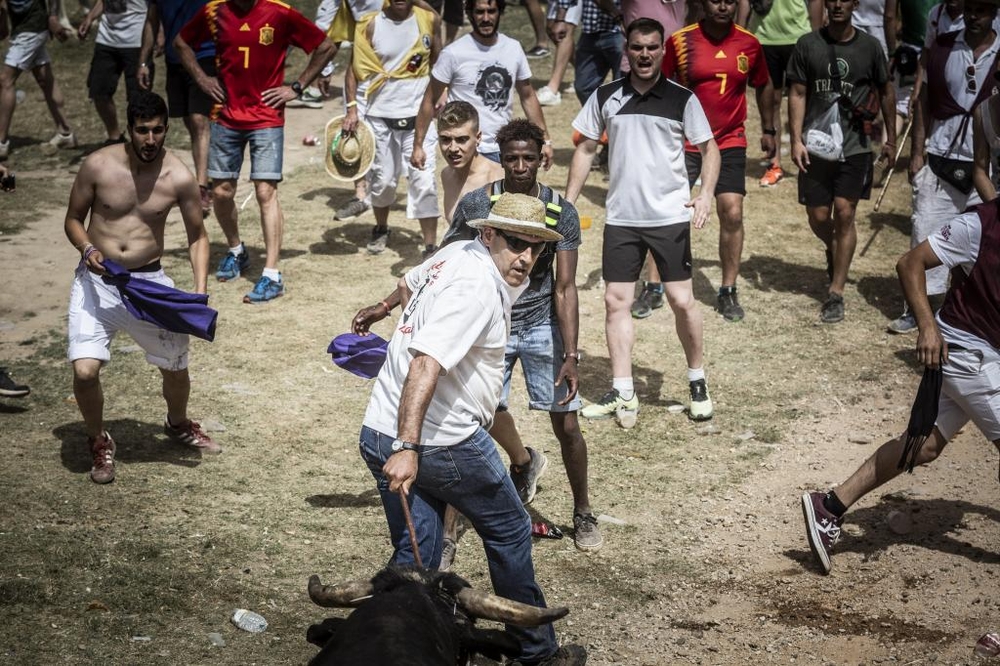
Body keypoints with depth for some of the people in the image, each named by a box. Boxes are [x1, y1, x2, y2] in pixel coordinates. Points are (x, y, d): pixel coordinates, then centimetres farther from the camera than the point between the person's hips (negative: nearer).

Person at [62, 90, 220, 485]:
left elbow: (197, 236, 3)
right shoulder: (98, 166, -11)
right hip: (97, 279, -1)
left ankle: (178, 425, 46)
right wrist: (87, 249, -19)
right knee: (85, 370, -16)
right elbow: (73, 218, 2)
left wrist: (200, 291, -9)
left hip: (149, 280, 1)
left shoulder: (179, 179, -9)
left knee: (176, 365, 10)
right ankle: (99, 442, 14)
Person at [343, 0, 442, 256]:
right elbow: (354, 68, -2)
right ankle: (381, 230, 37)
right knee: (382, 179, 12)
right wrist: (352, 108, -11)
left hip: (417, 114, 0)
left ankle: (431, 247, -4)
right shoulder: (370, 25, -4)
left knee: (423, 180, -7)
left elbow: (438, 62, 10)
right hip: (379, 114, 0)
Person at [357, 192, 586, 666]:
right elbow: (425, 365, -30)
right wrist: (407, 449, -35)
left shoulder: (457, 253, 9)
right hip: (443, 442, -8)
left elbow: (408, 284, 31)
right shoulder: (478, 288, -21)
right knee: (509, 533, 12)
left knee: (415, 557, 11)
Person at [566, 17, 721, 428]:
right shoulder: (605, 98, 2)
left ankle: (698, 381, 17)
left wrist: (706, 194, -15)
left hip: (670, 217, -2)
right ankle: (623, 394, 10)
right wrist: (567, 203, 4)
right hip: (621, 219, 3)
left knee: (682, 301, -2)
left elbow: (709, 148, 2)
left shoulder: (682, 99, -3)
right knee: (615, 302, 3)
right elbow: (586, 149, 10)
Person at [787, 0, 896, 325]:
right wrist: (796, 140, -6)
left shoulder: (870, 47, 1)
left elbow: (886, 92, 11)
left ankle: (836, 293, 1)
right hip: (816, 145, 1)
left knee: (845, 214, -6)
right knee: (818, 216, 5)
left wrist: (891, 139, 11)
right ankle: (833, 250, 41)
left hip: (854, 147, -1)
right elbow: (797, 94, 2)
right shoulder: (807, 45, 0)